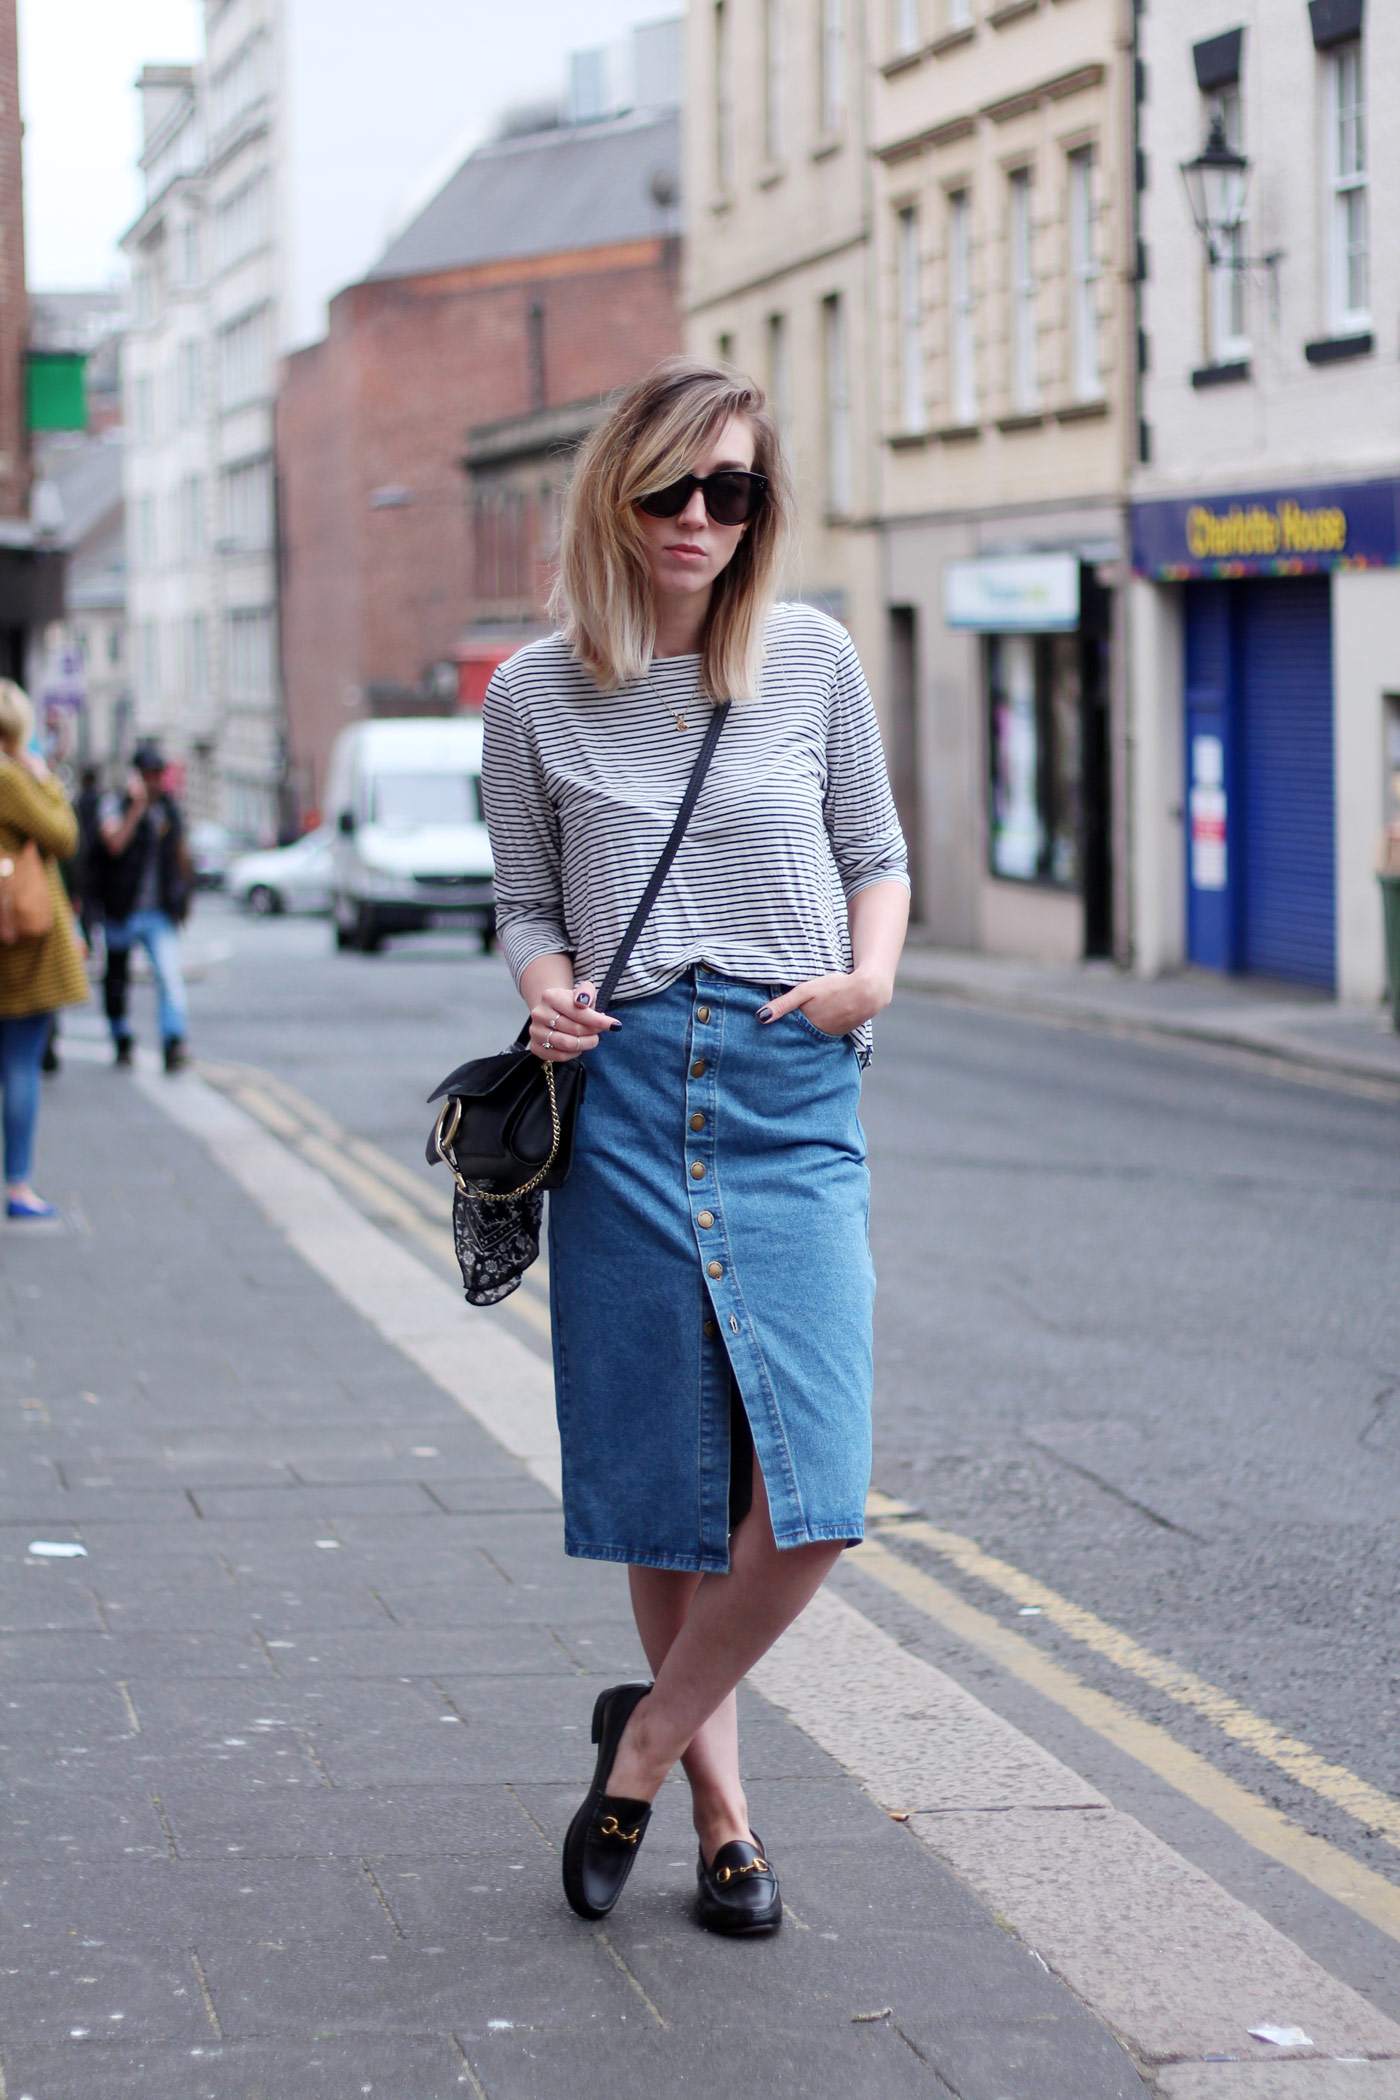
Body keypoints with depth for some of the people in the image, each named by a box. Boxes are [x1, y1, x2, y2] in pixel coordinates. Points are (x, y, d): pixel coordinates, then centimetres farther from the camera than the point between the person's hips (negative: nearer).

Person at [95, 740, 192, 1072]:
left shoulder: (170, 809, 9)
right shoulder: (115, 806, -5)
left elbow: (181, 855, 21)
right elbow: (114, 844, -23)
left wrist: (182, 899, 21)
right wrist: (137, 806, -27)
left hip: (160, 913, 2)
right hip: (122, 912, -2)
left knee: (170, 975, -18)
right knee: (116, 979, 11)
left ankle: (174, 1043, -26)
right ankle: (122, 1043, 29)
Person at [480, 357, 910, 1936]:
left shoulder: (813, 658, 5)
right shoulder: (538, 694, 5)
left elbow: (876, 851, 15)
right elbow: (526, 901, 13)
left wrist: (874, 975, -3)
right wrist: (546, 992, -8)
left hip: (792, 1092, 0)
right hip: (625, 1094, 0)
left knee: (811, 1491, -12)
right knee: (670, 1487, 5)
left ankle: (648, 1738, 11)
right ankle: (719, 1804, 21)